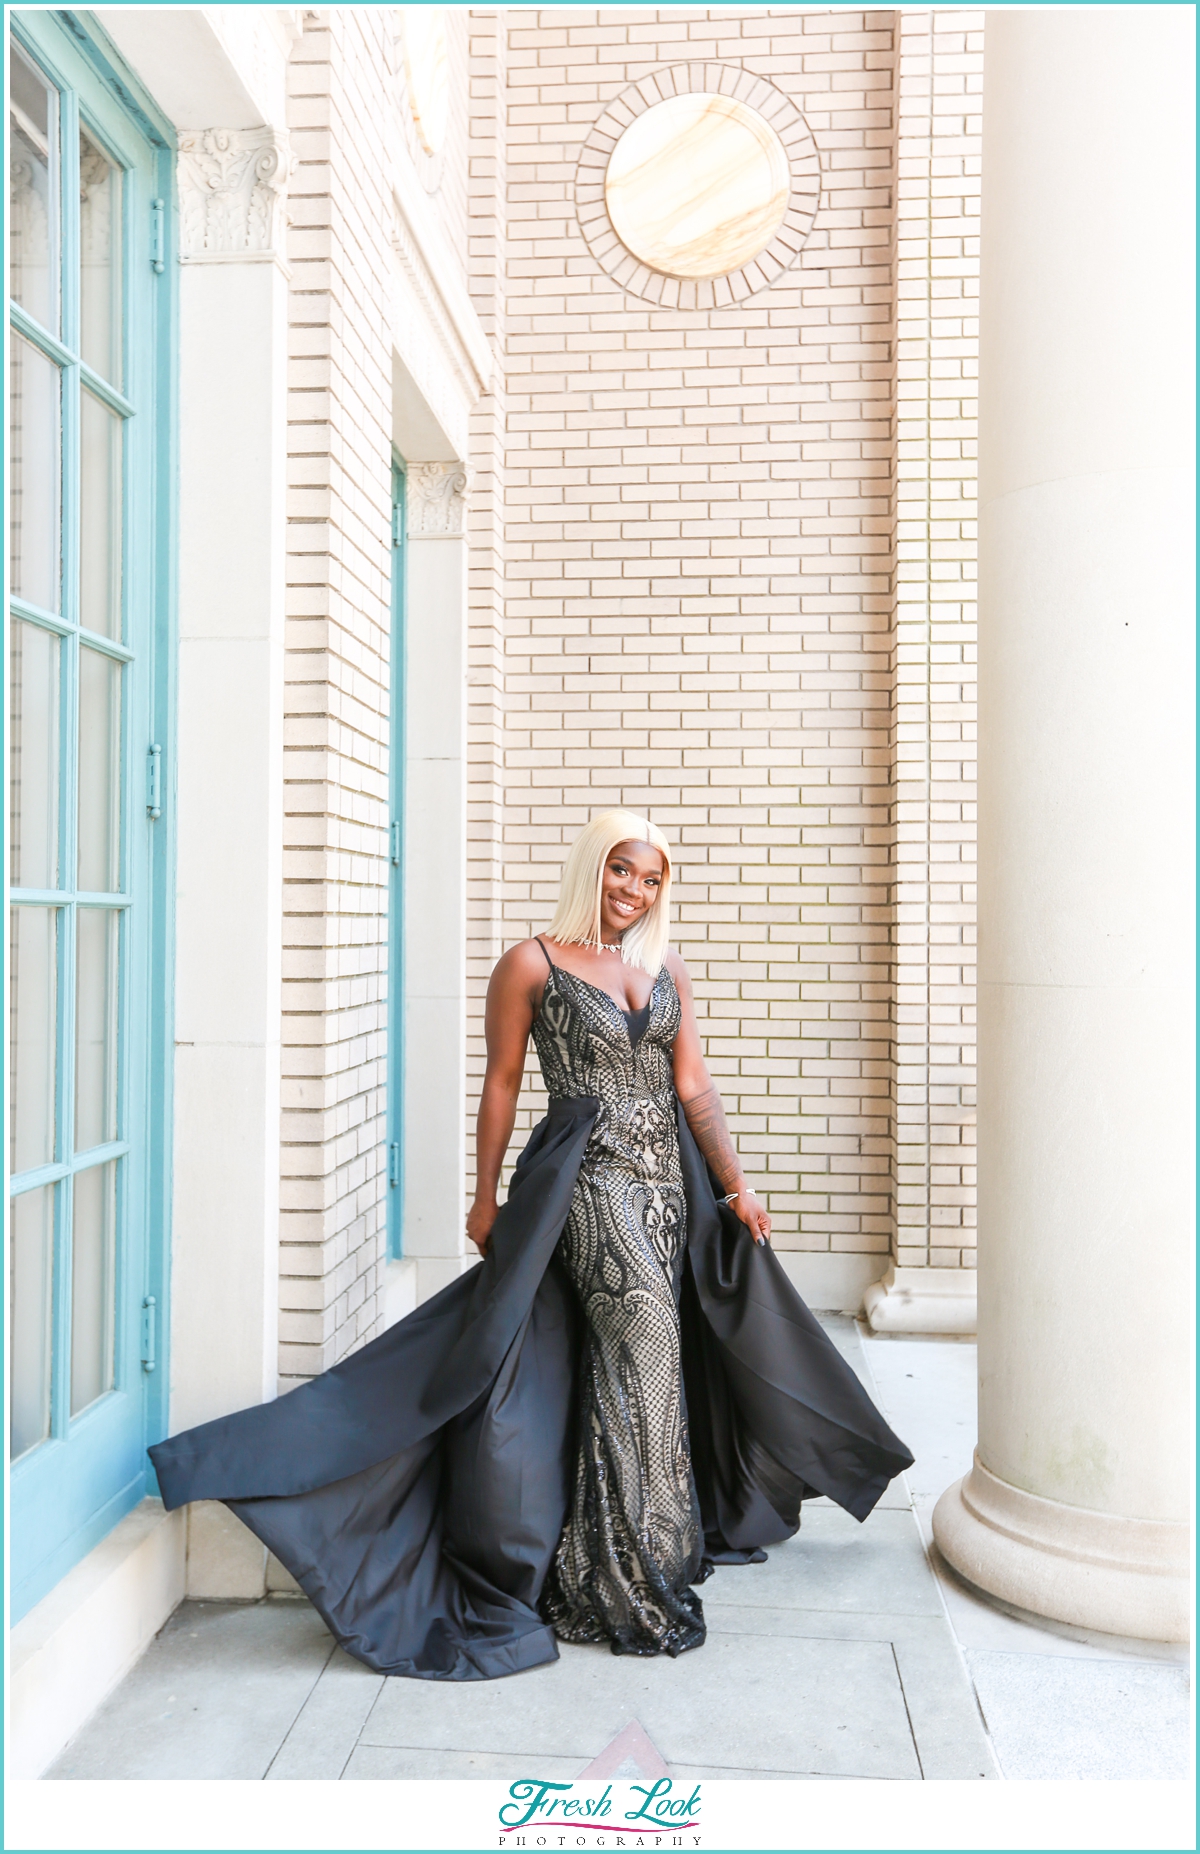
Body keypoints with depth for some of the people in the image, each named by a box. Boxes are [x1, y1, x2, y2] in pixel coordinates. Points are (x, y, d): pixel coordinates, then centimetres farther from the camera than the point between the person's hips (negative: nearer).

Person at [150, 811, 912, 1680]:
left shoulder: (667, 969, 10)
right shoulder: (533, 964, -4)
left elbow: (695, 1088, 8)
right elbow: (502, 1084, -2)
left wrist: (736, 1186, 3)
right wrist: (486, 1196, -3)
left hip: (669, 1179, 6)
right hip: (590, 1180, -5)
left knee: (626, 1365, 13)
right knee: (645, 1346, -12)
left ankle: (604, 1565, 30)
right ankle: (636, 1584, 2)